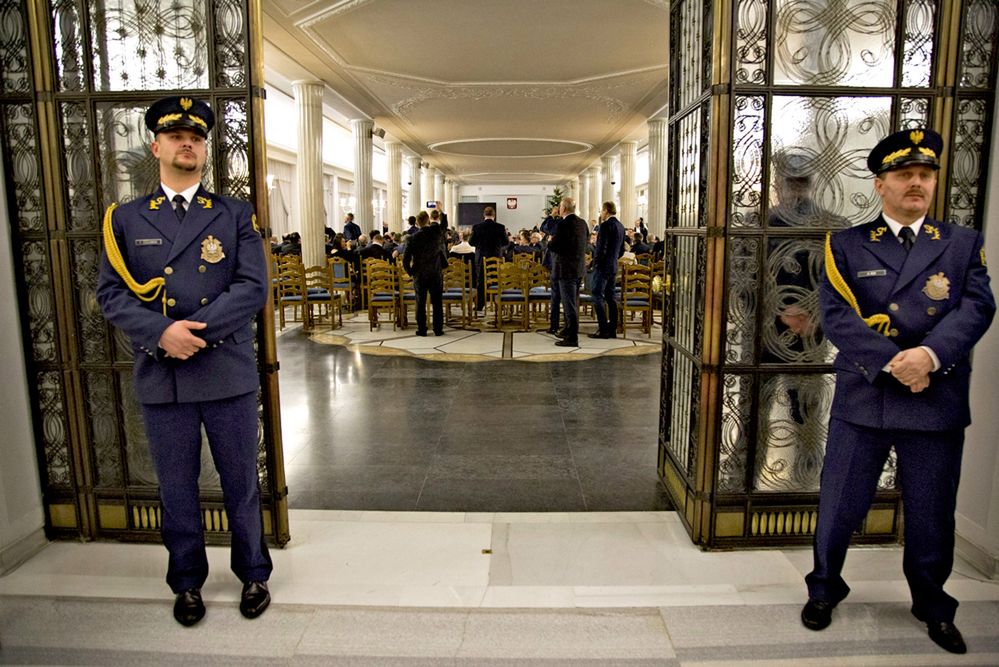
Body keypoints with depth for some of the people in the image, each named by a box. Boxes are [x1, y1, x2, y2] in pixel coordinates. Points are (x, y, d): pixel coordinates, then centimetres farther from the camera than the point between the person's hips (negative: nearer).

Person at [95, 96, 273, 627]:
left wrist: (195, 330, -18)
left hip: (228, 375, -1)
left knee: (240, 483, 11)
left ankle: (253, 574, 31)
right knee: (176, 489, 14)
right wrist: (162, 333, -17)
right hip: (160, 379, 1)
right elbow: (110, 293, 0)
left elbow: (253, 288, -7)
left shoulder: (235, 215, 3)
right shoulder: (126, 218, 7)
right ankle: (187, 582, 34)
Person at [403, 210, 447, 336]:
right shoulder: (437, 232, -5)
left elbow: (406, 259, -10)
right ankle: (438, 329, 9)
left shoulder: (414, 238, -9)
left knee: (420, 303, 7)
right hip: (436, 274, 1)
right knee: (437, 303, 7)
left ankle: (421, 329, 9)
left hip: (420, 275, -1)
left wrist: (410, 272, 4)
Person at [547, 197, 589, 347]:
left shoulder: (563, 224, -18)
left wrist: (550, 242, 3)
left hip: (566, 268, -9)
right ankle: (569, 331, 33)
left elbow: (554, 246, -20)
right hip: (578, 267, 9)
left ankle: (572, 338, -1)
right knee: (572, 302, 20)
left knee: (569, 304, -4)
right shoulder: (582, 222, 8)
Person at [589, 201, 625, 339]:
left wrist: (596, 263, -11)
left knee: (597, 296, -6)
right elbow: (622, 249, 18)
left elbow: (601, 247, -19)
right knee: (610, 297, 11)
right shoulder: (620, 226, 13)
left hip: (603, 266, -9)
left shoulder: (606, 225, -14)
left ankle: (603, 329, -8)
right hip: (613, 266, 9)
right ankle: (612, 329, 14)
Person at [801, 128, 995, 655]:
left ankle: (933, 606, 39)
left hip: (937, 403, 2)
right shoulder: (846, 246, 2)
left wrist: (929, 354, -22)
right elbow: (835, 316, -9)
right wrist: (892, 364, -19)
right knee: (839, 507, 10)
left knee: (932, 516, 14)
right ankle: (824, 589, 34)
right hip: (861, 400, -1)